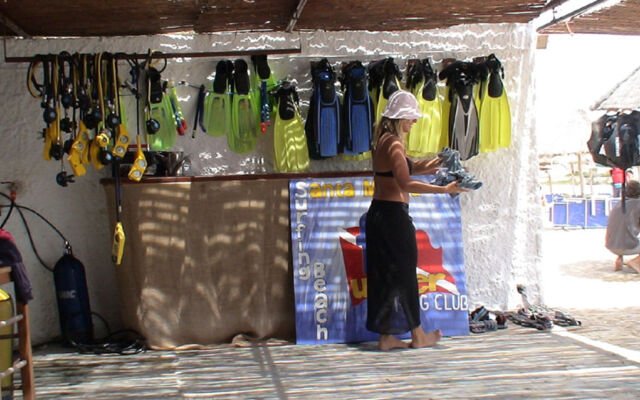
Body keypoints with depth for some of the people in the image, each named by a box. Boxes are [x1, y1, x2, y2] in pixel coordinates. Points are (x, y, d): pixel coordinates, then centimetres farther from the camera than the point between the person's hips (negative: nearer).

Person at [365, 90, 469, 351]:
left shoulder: (381, 141, 11)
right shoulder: (394, 144, -17)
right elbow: (406, 184, -25)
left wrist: (417, 168, 19)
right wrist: (445, 189, -25)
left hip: (378, 212, 9)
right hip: (394, 215, -9)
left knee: (384, 273, 12)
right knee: (404, 273, 4)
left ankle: (386, 336, 18)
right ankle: (418, 336, 17)